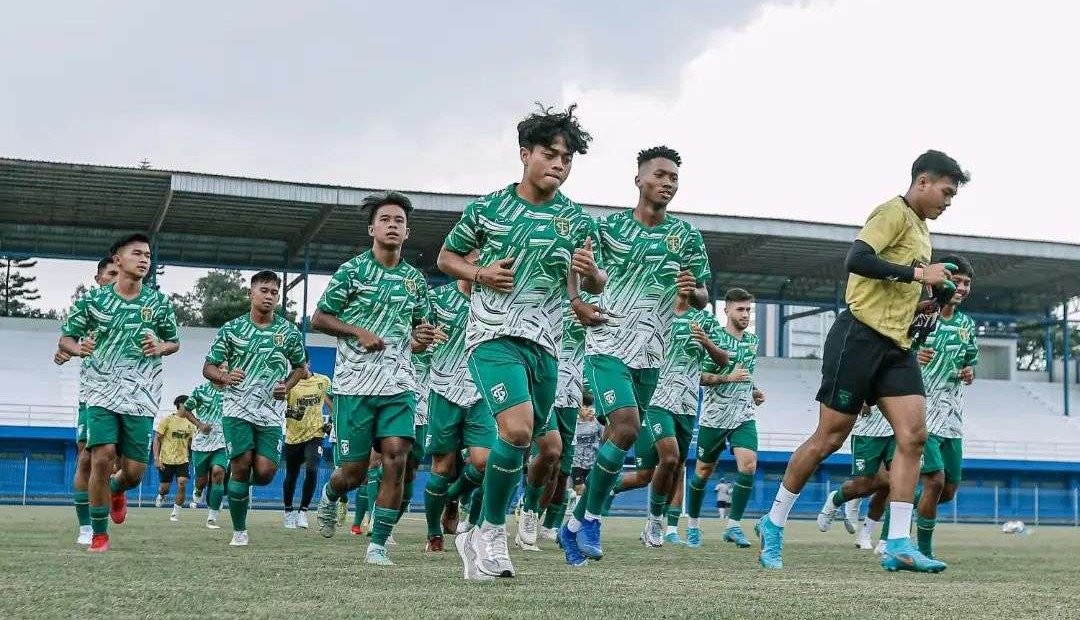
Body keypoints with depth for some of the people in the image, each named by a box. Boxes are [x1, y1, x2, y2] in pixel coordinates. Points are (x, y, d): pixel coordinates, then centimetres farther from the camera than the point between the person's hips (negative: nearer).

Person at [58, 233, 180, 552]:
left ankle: (116, 488, 40)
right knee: (102, 458, -17)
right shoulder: (93, 299, 0)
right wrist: (78, 348, -17)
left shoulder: (159, 302, 3)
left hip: (141, 398, 2)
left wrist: (161, 347, -8)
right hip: (102, 392, -2)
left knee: (134, 471, 0)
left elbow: (175, 341, 15)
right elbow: (65, 338, 6)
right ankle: (99, 535, -1)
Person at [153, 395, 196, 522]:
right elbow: (157, 439, -5)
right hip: (166, 459, -3)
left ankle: (175, 513, -2)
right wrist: (156, 458, -12)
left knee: (182, 485, -14)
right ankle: (161, 495, 42)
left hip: (183, 460, 3)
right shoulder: (167, 420, -6)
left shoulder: (190, 423, 6)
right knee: (164, 487, 5)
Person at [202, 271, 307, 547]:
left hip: (271, 412, 2)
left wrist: (287, 386, 0)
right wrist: (225, 377, -16)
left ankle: (243, 484, 30)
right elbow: (208, 367, 5)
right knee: (241, 466, -9)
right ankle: (239, 531, 5)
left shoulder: (289, 332, 5)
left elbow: (300, 366, 20)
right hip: (237, 408, -1)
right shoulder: (231, 329, 1)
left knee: (265, 472, -8)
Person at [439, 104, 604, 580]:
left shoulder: (577, 221, 6)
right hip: (493, 336, -4)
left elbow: (594, 287, 14)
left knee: (545, 444, 12)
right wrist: (478, 273, -9)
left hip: (543, 343, 4)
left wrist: (591, 270, -10)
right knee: (518, 429, -24)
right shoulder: (487, 208, 1)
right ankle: (490, 534, -9)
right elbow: (446, 258, 12)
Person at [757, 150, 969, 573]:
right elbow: (857, 260, -23)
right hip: (860, 336, -9)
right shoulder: (894, 213, -7)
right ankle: (773, 525, 12)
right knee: (830, 437, -3)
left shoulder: (922, 230, 22)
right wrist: (917, 273, -20)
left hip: (896, 346, 9)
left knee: (913, 435, -8)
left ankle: (898, 545, -9)